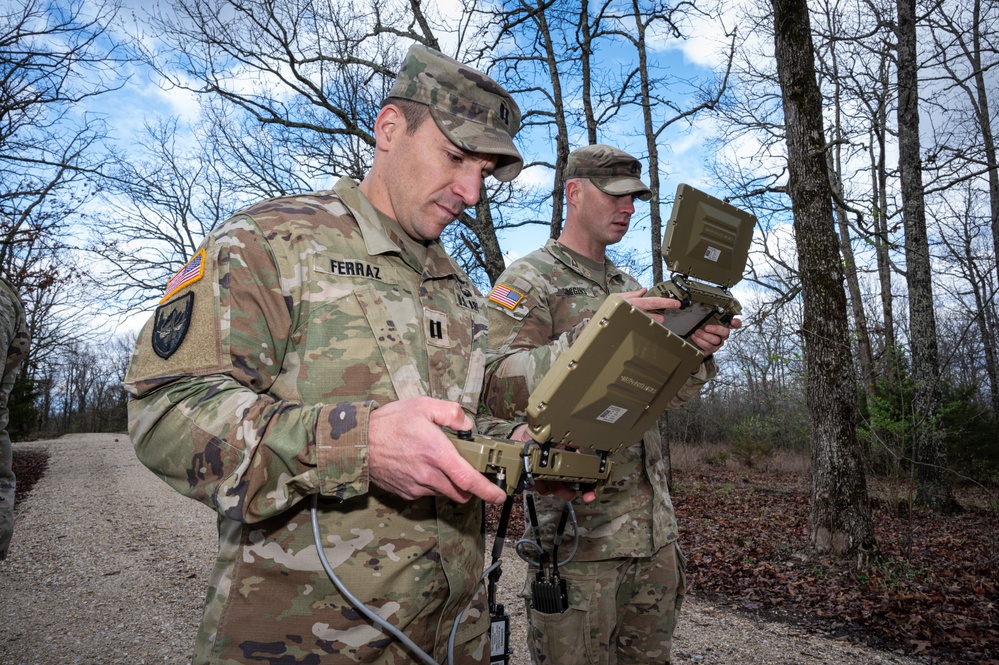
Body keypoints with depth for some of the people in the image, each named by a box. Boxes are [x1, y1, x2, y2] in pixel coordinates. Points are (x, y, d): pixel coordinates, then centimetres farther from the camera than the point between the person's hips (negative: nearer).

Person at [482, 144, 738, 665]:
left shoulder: (630, 287, 17)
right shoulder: (529, 279, -6)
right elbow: (496, 388, -21)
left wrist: (696, 353, -4)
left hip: (654, 523, 7)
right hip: (577, 522, -7)